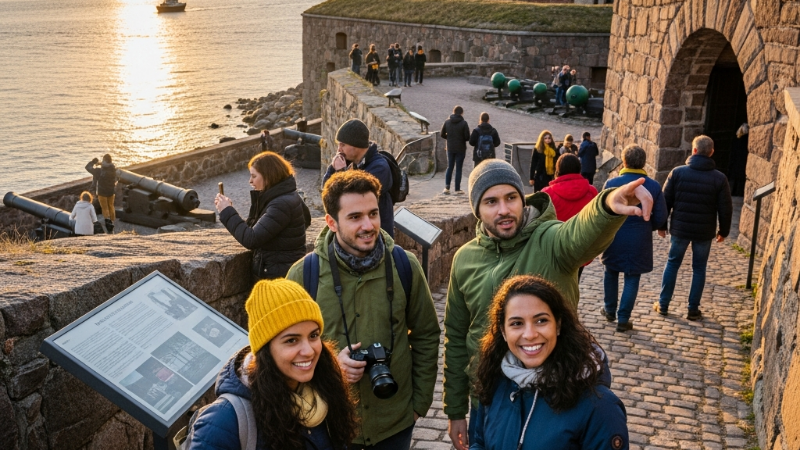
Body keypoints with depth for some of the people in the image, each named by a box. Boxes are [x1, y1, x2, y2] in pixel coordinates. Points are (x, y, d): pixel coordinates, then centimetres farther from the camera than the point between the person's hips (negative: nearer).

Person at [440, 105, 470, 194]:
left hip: (450, 148, 3)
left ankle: (447, 187, 5)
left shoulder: (447, 122, -1)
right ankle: (457, 189, 5)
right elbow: (467, 137, -13)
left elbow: (442, 134, 2)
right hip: (460, 149, -3)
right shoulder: (463, 123, -13)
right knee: (458, 169, 3)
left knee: (449, 167, 13)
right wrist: (462, 138, 8)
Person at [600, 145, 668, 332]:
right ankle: (623, 319, 12)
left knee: (611, 274, 21)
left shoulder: (611, 183, -13)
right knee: (632, 279, 10)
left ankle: (610, 310, 33)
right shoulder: (654, 186, -7)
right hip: (639, 242, 0)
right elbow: (660, 218, -5)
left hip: (614, 239, 0)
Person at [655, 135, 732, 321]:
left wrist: (662, 225, 7)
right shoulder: (719, 178, -7)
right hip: (704, 232, 0)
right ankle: (693, 310, 15)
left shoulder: (677, 172, -8)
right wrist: (723, 231, 11)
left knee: (672, 264, 15)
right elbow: (725, 209, -3)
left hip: (680, 228, 0)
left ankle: (663, 305, 19)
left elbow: (665, 201, -4)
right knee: (699, 269, 12)